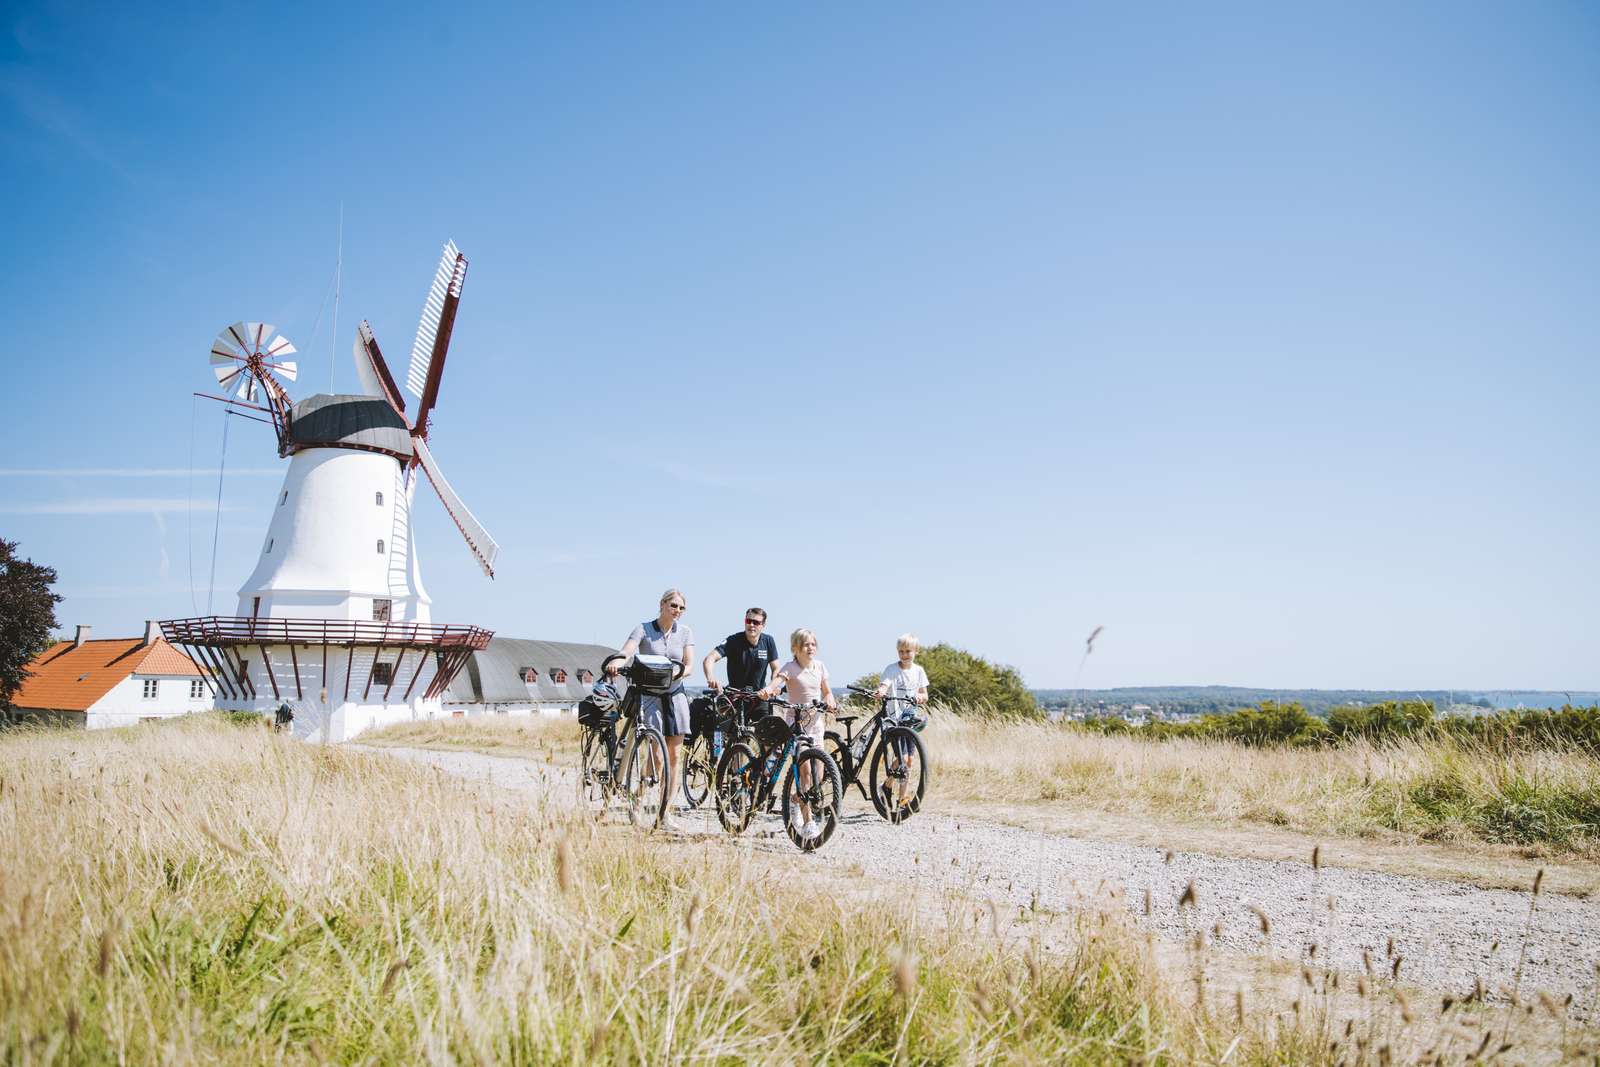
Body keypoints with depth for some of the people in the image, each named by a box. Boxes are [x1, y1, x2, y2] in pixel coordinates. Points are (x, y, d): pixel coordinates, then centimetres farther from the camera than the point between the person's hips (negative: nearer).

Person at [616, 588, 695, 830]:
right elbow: (627, 651, -19)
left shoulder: (685, 632, 5)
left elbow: (689, 665, -3)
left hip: (675, 695, 3)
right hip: (649, 695, -3)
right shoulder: (644, 629, -4)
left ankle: (666, 812, 8)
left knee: (674, 756, 1)